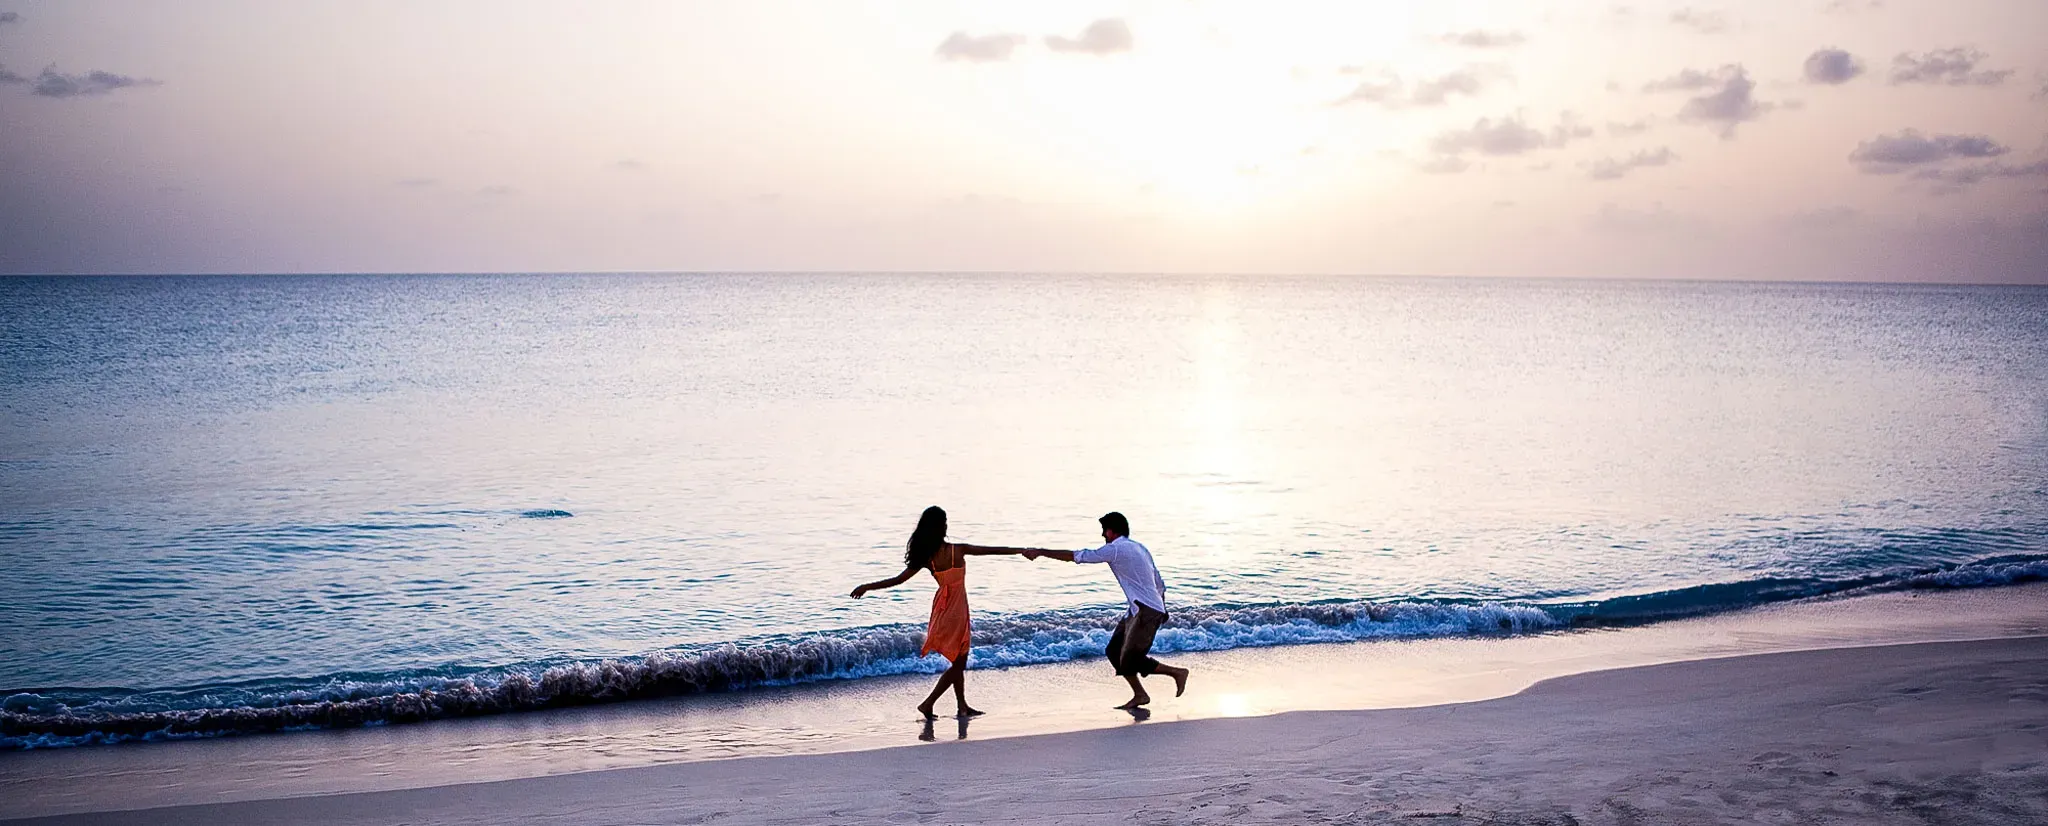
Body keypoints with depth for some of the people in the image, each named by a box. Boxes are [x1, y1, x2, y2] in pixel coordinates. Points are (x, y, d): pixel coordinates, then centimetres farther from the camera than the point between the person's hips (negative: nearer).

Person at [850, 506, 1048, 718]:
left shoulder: (925, 558, -7)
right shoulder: (958, 550, -18)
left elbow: (898, 579, -7)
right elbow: (993, 550, -11)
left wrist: (866, 587, 4)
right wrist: (1023, 550, -3)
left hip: (942, 608, 6)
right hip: (956, 610, -6)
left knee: (958, 661, 18)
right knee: (958, 663, 4)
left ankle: (962, 706, 24)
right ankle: (928, 704, -2)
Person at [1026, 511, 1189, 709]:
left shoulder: (1116, 549, -11)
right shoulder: (1140, 548, 16)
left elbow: (1076, 556, -10)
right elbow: (1160, 583, 20)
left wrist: (1040, 553, -4)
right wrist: (1162, 609, 32)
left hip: (1146, 612, -10)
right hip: (1137, 611, 10)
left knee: (1131, 659, -7)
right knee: (1114, 651, 8)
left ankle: (1177, 673, 4)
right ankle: (1139, 695, 11)